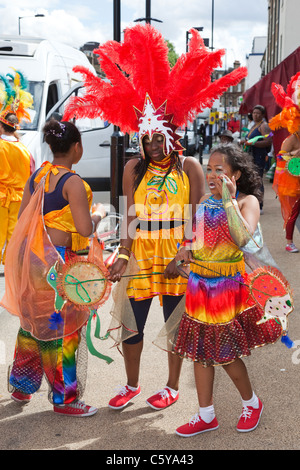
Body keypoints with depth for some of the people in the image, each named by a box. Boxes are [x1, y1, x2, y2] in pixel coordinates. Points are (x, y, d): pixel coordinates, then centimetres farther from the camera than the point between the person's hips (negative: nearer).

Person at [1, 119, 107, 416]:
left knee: (33, 323, 21)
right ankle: (64, 398, 16)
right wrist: (99, 213, 0)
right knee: (61, 329, 4)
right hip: (56, 260, -8)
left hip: (30, 255, 8)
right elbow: (85, 229, -19)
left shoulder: (36, 177, 6)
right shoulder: (73, 183, -16)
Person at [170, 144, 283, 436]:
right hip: (199, 286, 6)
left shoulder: (248, 201, -8)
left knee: (224, 353, 2)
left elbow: (243, 238, -25)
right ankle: (206, 415, 23)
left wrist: (229, 200, -25)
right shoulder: (204, 202, 9)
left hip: (230, 286, -6)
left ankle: (252, 403, 29)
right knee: (200, 351, 9)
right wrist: (186, 250, -2)